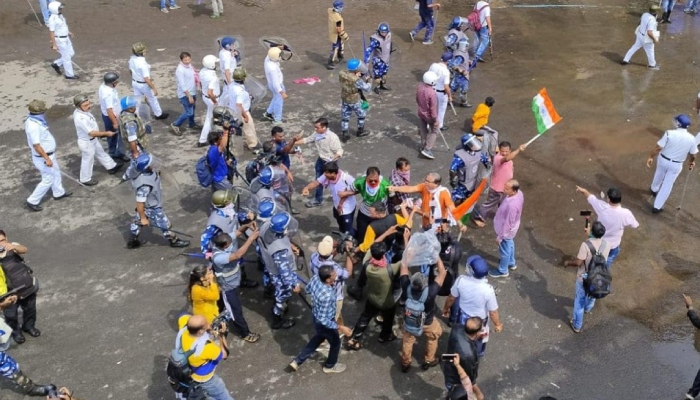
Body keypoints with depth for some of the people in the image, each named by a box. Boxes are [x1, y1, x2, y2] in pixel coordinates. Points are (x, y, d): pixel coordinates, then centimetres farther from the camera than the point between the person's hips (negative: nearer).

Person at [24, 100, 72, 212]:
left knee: (55, 173, 26)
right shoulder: (33, 125, -32)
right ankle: (32, 201, 12)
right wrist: (47, 159, -28)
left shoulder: (34, 120, -1)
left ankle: (59, 193, 45)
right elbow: (36, 145, -32)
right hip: (43, 157, -10)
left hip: (48, 153, 10)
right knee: (48, 180, 2)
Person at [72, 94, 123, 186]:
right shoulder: (81, 118, -40)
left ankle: (111, 167, 49)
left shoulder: (80, 111, -10)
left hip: (92, 139, 9)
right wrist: (106, 133, -27)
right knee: (87, 161, 12)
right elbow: (92, 133, -35)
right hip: (86, 142, -9)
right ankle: (85, 179, 33)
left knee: (100, 153, 28)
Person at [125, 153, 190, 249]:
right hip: (152, 207, -8)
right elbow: (140, 203, -33)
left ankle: (132, 241, 48)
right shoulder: (144, 185, -44)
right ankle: (174, 241, 41)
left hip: (145, 202, 8)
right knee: (164, 224, 16)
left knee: (137, 220, 26)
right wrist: (143, 218, -19)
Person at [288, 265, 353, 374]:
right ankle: (330, 366, 50)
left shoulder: (316, 277, -21)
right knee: (335, 343, 23)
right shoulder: (327, 295, -42)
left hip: (316, 316, 7)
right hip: (323, 322, -7)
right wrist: (340, 327, -30)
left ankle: (297, 361, 42)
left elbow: (307, 289, 2)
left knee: (319, 337, 34)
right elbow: (323, 319, -32)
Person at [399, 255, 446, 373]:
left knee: (407, 341, 28)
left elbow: (404, 265, -24)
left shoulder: (407, 288, -37)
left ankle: (405, 364, 48)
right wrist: (436, 256, -26)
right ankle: (428, 361, 48)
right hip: (427, 323, -1)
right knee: (433, 338, 31)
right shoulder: (431, 292, -42)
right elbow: (442, 273, -31)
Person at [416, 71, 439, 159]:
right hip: (429, 115, -7)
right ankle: (427, 149, 8)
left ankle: (423, 147, 39)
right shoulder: (432, 93, -35)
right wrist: (435, 119, -14)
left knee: (423, 130, 24)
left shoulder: (420, 86, -14)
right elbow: (433, 108, -26)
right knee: (434, 131, 13)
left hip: (421, 113, 7)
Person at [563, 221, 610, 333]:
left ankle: (577, 325, 29)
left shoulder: (586, 244, -31)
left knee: (579, 301, 15)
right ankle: (588, 308, 66)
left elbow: (578, 262, -26)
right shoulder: (607, 245, -14)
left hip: (584, 278, -5)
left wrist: (568, 262, -4)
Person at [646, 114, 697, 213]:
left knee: (659, 175, 31)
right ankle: (657, 206, 19)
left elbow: (658, 147, -19)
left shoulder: (669, 133, -21)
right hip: (676, 165, 0)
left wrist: (650, 157, -5)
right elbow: (693, 154, 1)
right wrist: (692, 161, 22)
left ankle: (654, 189, 61)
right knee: (667, 185, 12)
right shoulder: (691, 138, -13)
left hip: (663, 159, 0)